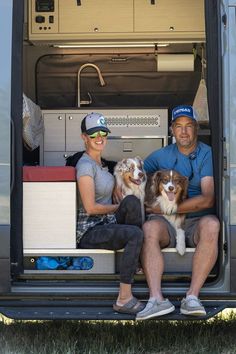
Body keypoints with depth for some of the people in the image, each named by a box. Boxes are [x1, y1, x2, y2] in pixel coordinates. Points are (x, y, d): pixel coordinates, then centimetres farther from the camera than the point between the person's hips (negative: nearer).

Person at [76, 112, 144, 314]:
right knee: (135, 234, -32)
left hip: (107, 224, 8)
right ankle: (124, 299, -30)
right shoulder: (86, 165, -13)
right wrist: (119, 207, -4)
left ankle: (141, 259, -13)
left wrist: (127, 206, 11)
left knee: (132, 200, -19)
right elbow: (90, 207, -18)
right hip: (89, 231, -8)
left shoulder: (99, 162, 17)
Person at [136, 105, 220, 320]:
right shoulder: (161, 156, 14)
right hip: (167, 224, 2)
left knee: (211, 224, -36)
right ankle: (157, 299, -42)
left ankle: (192, 296, -36)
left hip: (196, 222, -2)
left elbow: (207, 199, -9)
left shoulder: (208, 154, 3)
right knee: (149, 227, -32)